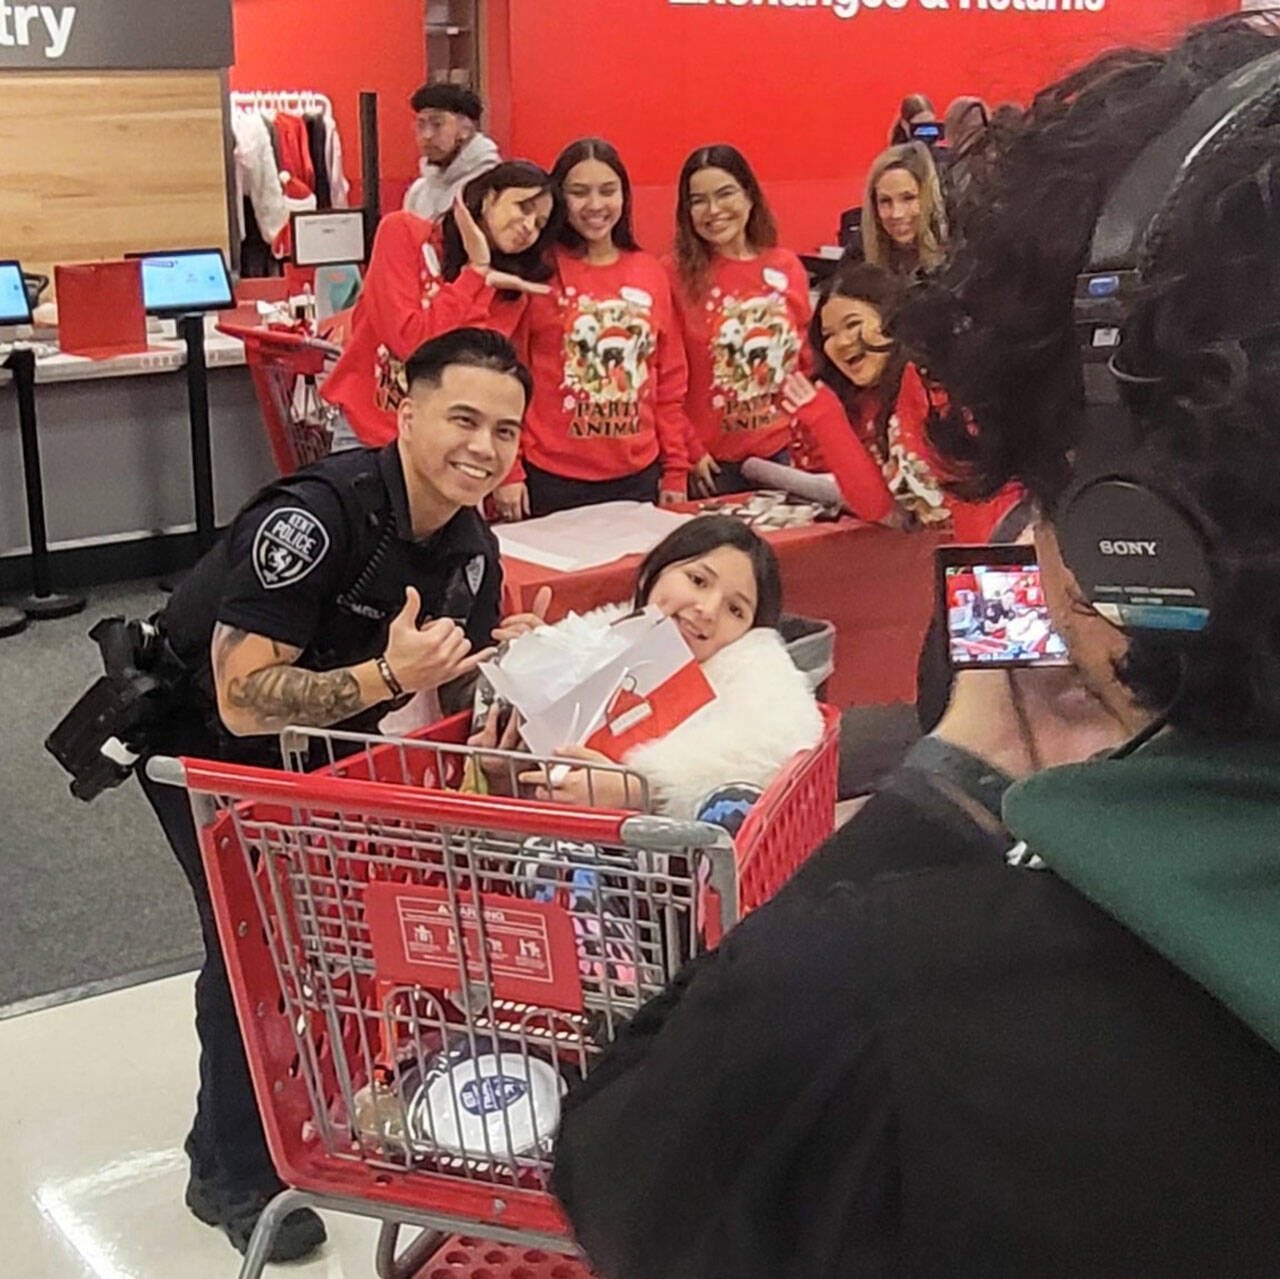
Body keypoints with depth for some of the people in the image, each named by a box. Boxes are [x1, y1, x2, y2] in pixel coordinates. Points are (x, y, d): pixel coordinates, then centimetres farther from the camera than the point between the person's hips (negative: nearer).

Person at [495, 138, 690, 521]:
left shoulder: (651, 273, 9)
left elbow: (671, 379, 11)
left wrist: (676, 471, 9)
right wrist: (507, 471, -8)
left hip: (636, 478, 4)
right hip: (552, 480, -3)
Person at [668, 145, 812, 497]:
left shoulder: (788, 268, 4)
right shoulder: (679, 279, -6)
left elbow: (808, 357, 12)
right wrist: (689, 452, -12)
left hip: (784, 454, 3)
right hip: (713, 463, -3)